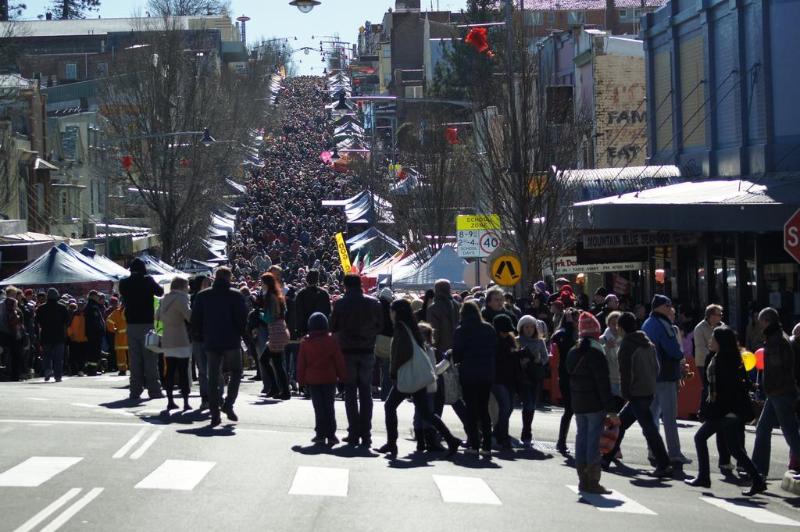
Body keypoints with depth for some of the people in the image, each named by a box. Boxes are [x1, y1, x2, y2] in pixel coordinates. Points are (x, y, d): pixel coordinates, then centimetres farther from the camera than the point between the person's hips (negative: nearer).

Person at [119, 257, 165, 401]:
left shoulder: (124, 283, 1)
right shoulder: (147, 281, -8)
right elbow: (160, 292, 7)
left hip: (132, 324, 3)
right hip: (147, 323, -3)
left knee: (134, 359, 7)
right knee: (150, 358, 1)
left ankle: (135, 391, 5)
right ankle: (154, 390, -1)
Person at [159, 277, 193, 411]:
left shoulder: (165, 299, 13)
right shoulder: (180, 299, -11)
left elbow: (158, 317, 22)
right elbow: (189, 316, -23)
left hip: (167, 341, 7)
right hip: (181, 341, -7)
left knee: (170, 371, 8)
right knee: (183, 372, -4)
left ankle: (170, 401, 9)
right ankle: (186, 402, -5)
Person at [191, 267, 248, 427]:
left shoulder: (202, 296, 4)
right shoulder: (235, 295, -5)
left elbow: (195, 319, 5)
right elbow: (243, 318, -7)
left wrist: (201, 336, 16)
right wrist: (239, 334, 8)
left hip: (210, 342, 3)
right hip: (231, 342, -3)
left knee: (213, 377, 6)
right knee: (236, 372, 13)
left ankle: (215, 414, 2)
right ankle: (228, 404, -4)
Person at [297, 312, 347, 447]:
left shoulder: (305, 342, -3)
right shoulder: (331, 341, -5)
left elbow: (301, 363, 1)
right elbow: (339, 360, -3)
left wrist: (301, 379, 9)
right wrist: (342, 376, 5)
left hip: (312, 380, 0)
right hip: (329, 379, 0)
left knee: (319, 407, 5)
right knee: (329, 407, 4)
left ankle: (321, 434, 3)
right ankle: (330, 435, 0)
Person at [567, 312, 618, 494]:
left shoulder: (573, 353, 10)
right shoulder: (595, 354, -14)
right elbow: (603, 383, -17)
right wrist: (610, 408, -16)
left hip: (578, 404, 7)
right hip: (595, 404, -7)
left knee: (581, 437, 12)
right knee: (594, 439, -5)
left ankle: (583, 480, 15)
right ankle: (592, 481, -6)